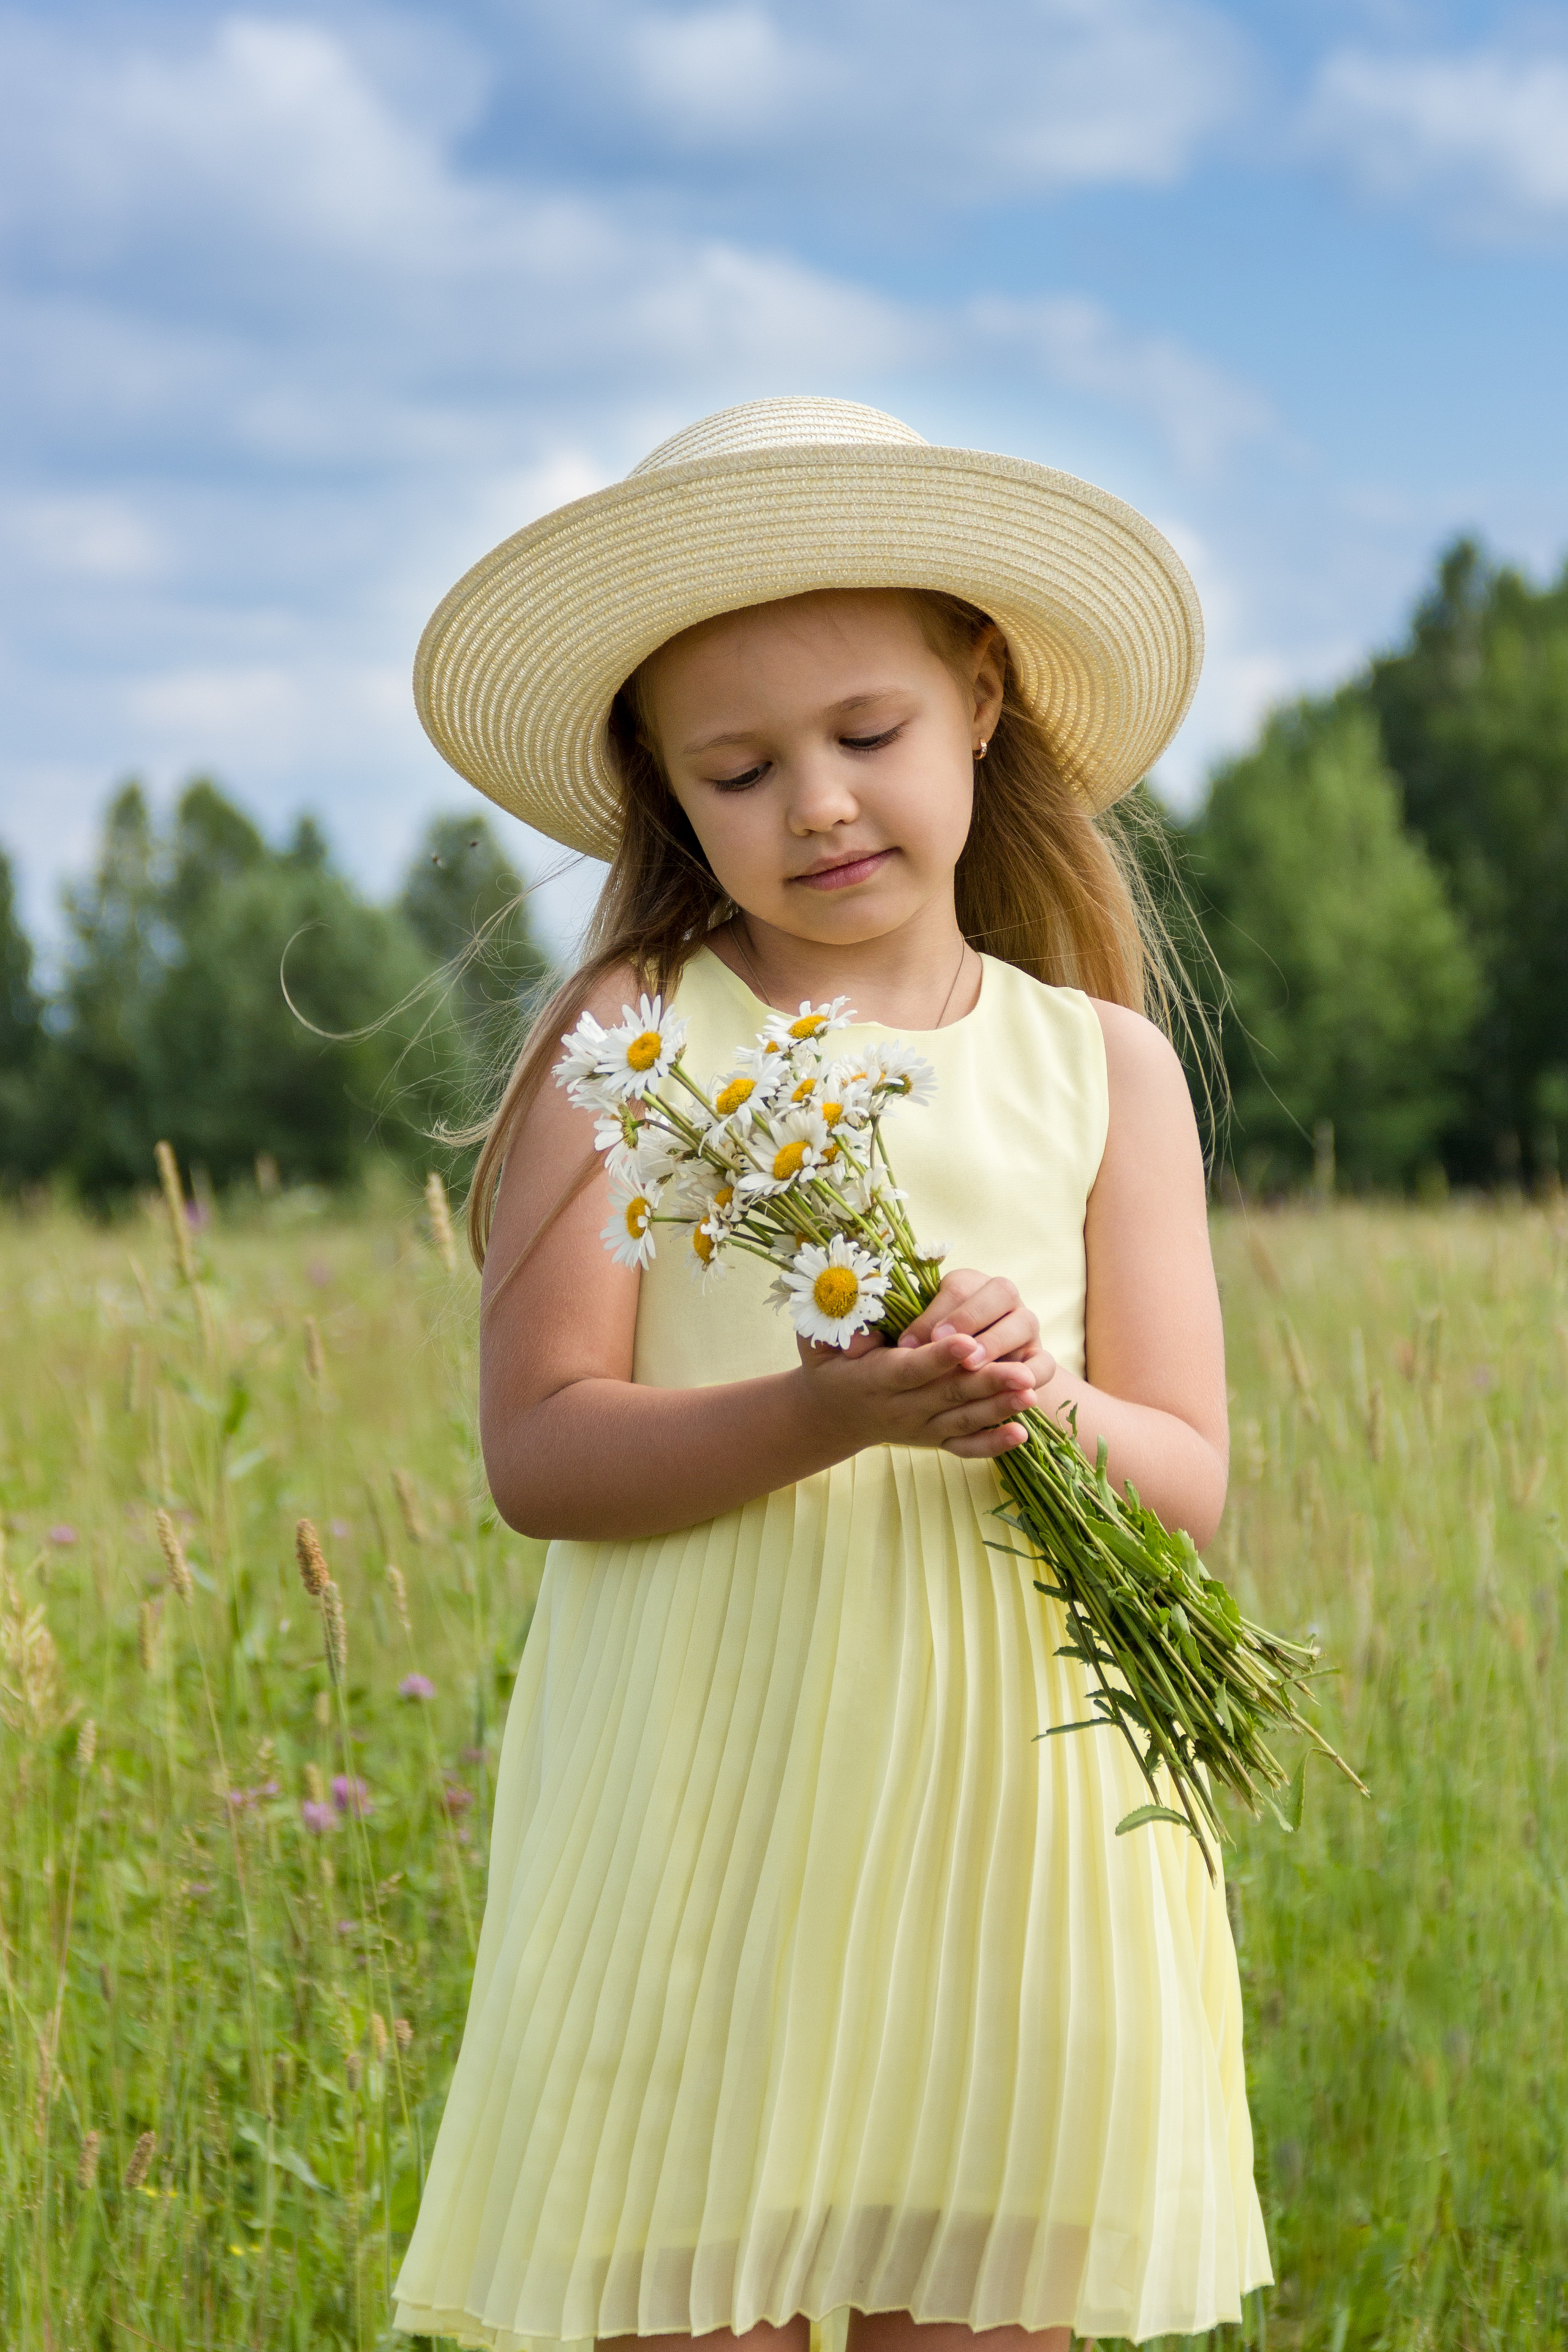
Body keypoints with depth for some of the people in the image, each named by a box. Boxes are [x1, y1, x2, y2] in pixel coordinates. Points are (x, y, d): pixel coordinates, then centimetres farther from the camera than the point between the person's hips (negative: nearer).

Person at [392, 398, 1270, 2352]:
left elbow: (1189, 1483, 4)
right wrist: (820, 1415, -22)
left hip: (1015, 1807, 2)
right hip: (701, 1819, -2)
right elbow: (537, 1448, -6)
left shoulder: (1105, 1067, 7)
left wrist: (1043, 1406, -17)